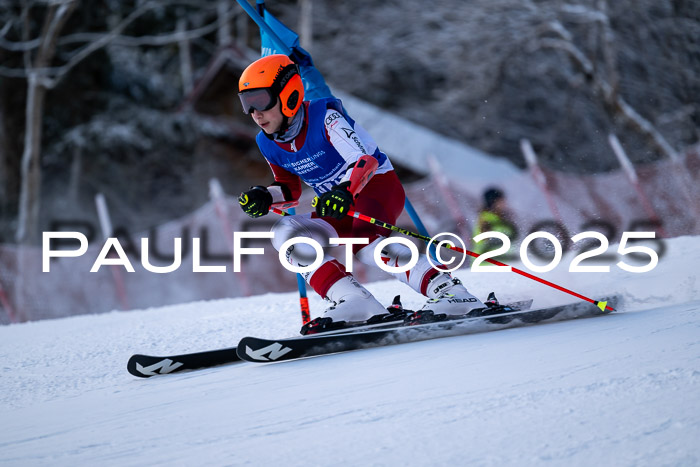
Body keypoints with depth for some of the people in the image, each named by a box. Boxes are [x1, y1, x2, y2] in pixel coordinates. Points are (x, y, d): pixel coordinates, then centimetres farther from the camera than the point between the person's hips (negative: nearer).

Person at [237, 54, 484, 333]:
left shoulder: (324, 117, -19)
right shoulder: (268, 144, 0)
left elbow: (366, 160, -30)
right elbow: (290, 189, 14)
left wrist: (345, 190, -49)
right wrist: (263, 197, -7)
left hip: (378, 185, -7)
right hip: (339, 209, 8)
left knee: (364, 243, -35)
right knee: (285, 234, -15)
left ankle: (450, 292, -37)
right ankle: (355, 302, -28)